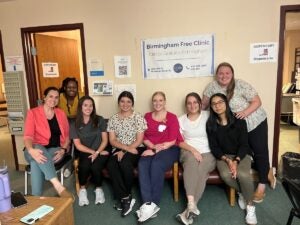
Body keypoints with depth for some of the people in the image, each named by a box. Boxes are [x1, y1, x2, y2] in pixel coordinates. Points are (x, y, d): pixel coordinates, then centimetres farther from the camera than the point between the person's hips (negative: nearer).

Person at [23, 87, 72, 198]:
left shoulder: (61, 114, 11)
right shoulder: (33, 113, 1)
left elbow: (66, 135, 12)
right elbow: (28, 136, -10)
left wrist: (63, 149, -9)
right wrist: (31, 150, -33)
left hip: (55, 150, 1)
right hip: (36, 150, -1)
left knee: (36, 164, -34)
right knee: (37, 153, -40)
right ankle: (59, 186, -48)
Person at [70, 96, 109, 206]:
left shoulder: (99, 120, 1)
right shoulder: (74, 124, 2)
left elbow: (105, 140, -1)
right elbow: (78, 145, -2)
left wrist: (97, 152, -16)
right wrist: (93, 152, -13)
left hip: (100, 152, 0)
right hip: (85, 153, 1)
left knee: (95, 166, -29)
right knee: (84, 165, -31)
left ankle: (98, 189, 0)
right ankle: (82, 189, -2)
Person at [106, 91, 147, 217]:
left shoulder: (138, 117, -1)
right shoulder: (113, 119, 7)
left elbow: (139, 140, -7)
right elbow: (112, 140, 1)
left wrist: (124, 151, -16)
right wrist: (127, 147, -16)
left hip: (134, 149, -3)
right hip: (118, 150, 3)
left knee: (125, 163, -32)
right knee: (111, 165, -28)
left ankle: (122, 197, -6)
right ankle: (126, 198, -17)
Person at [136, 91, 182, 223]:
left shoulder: (172, 117, 3)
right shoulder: (147, 116, 15)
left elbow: (172, 141, -6)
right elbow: (144, 137, 9)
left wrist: (156, 150, -15)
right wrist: (152, 146, -11)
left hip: (169, 149, -3)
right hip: (151, 149, 3)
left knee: (156, 165, -33)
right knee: (142, 165, -29)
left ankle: (153, 204, -24)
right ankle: (148, 203, -32)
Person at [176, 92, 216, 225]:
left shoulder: (208, 116, 7)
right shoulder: (181, 120, 10)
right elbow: (180, 142, 4)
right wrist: (193, 150, -13)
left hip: (208, 153, 0)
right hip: (189, 151, 0)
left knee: (200, 170, -32)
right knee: (191, 160, -35)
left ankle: (189, 209, -29)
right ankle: (192, 205, -40)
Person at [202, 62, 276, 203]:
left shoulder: (241, 85, -19)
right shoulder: (212, 86, -7)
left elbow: (257, 101, -16)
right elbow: (204, 104, 0)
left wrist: (245, 112, -31)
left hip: (255, 122, -4)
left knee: (260, 151, 2)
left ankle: (262, 186, 20)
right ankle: (267, 172, 38)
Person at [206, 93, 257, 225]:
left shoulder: (239, 121, -7)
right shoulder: (210, 124, -3)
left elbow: (244, 144, -7)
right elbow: (214, 147, -4)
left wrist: (236, 161, -22)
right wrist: (227, 160, -19)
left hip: (241, 155, -1)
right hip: (223, 156, 1)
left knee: (243, 174, -31)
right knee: (226, 175, -30)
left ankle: (250, 206, -5)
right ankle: (241, 192, 5)